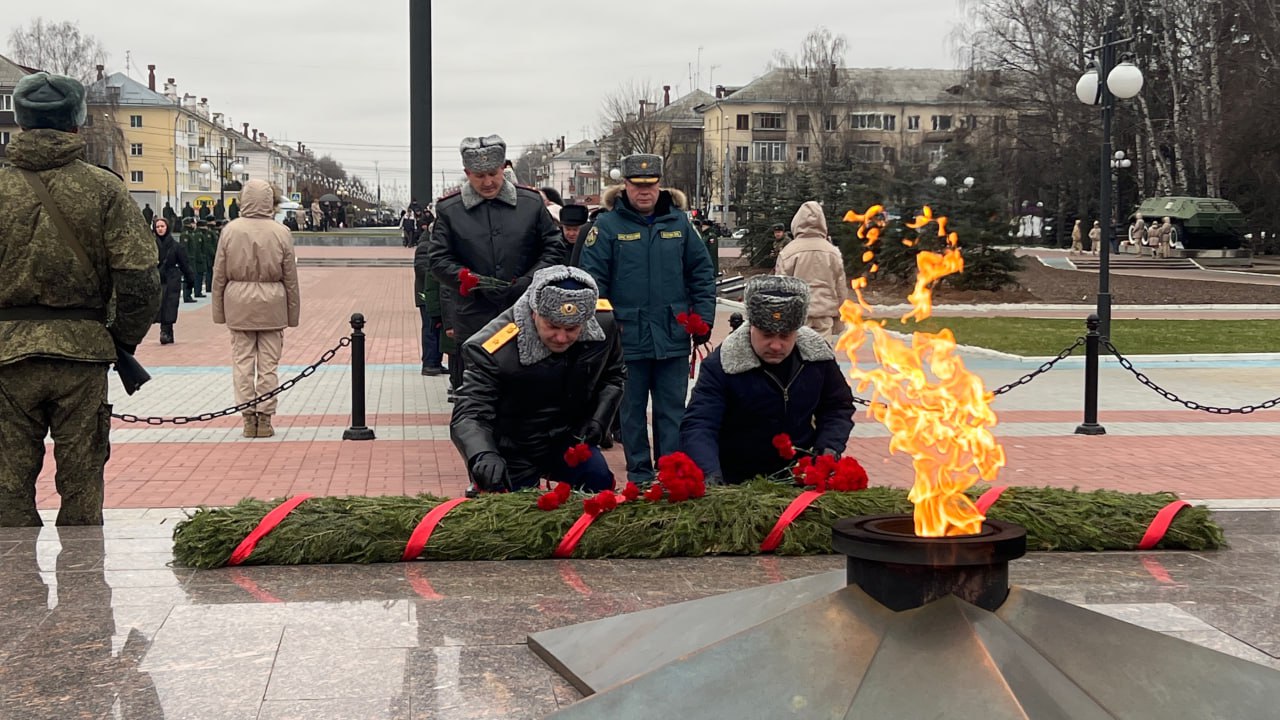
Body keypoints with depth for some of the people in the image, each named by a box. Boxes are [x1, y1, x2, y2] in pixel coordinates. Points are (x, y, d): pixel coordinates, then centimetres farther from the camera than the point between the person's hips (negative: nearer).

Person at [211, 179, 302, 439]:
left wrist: (218, 310, 10)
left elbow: (219, 274, 1)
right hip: (271, 303, 0)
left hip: (238, 302, 0)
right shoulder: (281, 233, -4)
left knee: (242, 362, 8)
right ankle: (264, 418, 8)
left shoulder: (230, 230, -3)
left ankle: (248, 417, 9)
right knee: (268, 364, 6)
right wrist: (293, 313, 10)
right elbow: (290, 277, 1)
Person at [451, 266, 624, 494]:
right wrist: (483, 456, -50)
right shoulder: (494, 349, -29)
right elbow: (468, 415, -29)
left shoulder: (603, 323, -13)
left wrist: (598, 420, -8)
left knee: (600, 484, -21)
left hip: (569, 441, 3)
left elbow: (613, 376, 8)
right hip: (514, 453, -3)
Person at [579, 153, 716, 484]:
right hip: (628, 338, -2)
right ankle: (639, 474, 18)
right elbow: (591, 280, -4)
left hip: (673, 338, 2)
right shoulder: (607, 226, -2)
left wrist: (704, 319, 3)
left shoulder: (679, 223, 6)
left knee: (672, 409, 6)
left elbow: (702, 274, 9)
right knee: (632, 409, 8)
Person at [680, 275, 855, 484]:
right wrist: (711, 476, -42)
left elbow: (838, 406, 14)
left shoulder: (817, 355, -1)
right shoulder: (721, 365, -15)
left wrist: (829, 448, -5)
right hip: (735, 481, -3)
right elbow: (697, 426, -24)